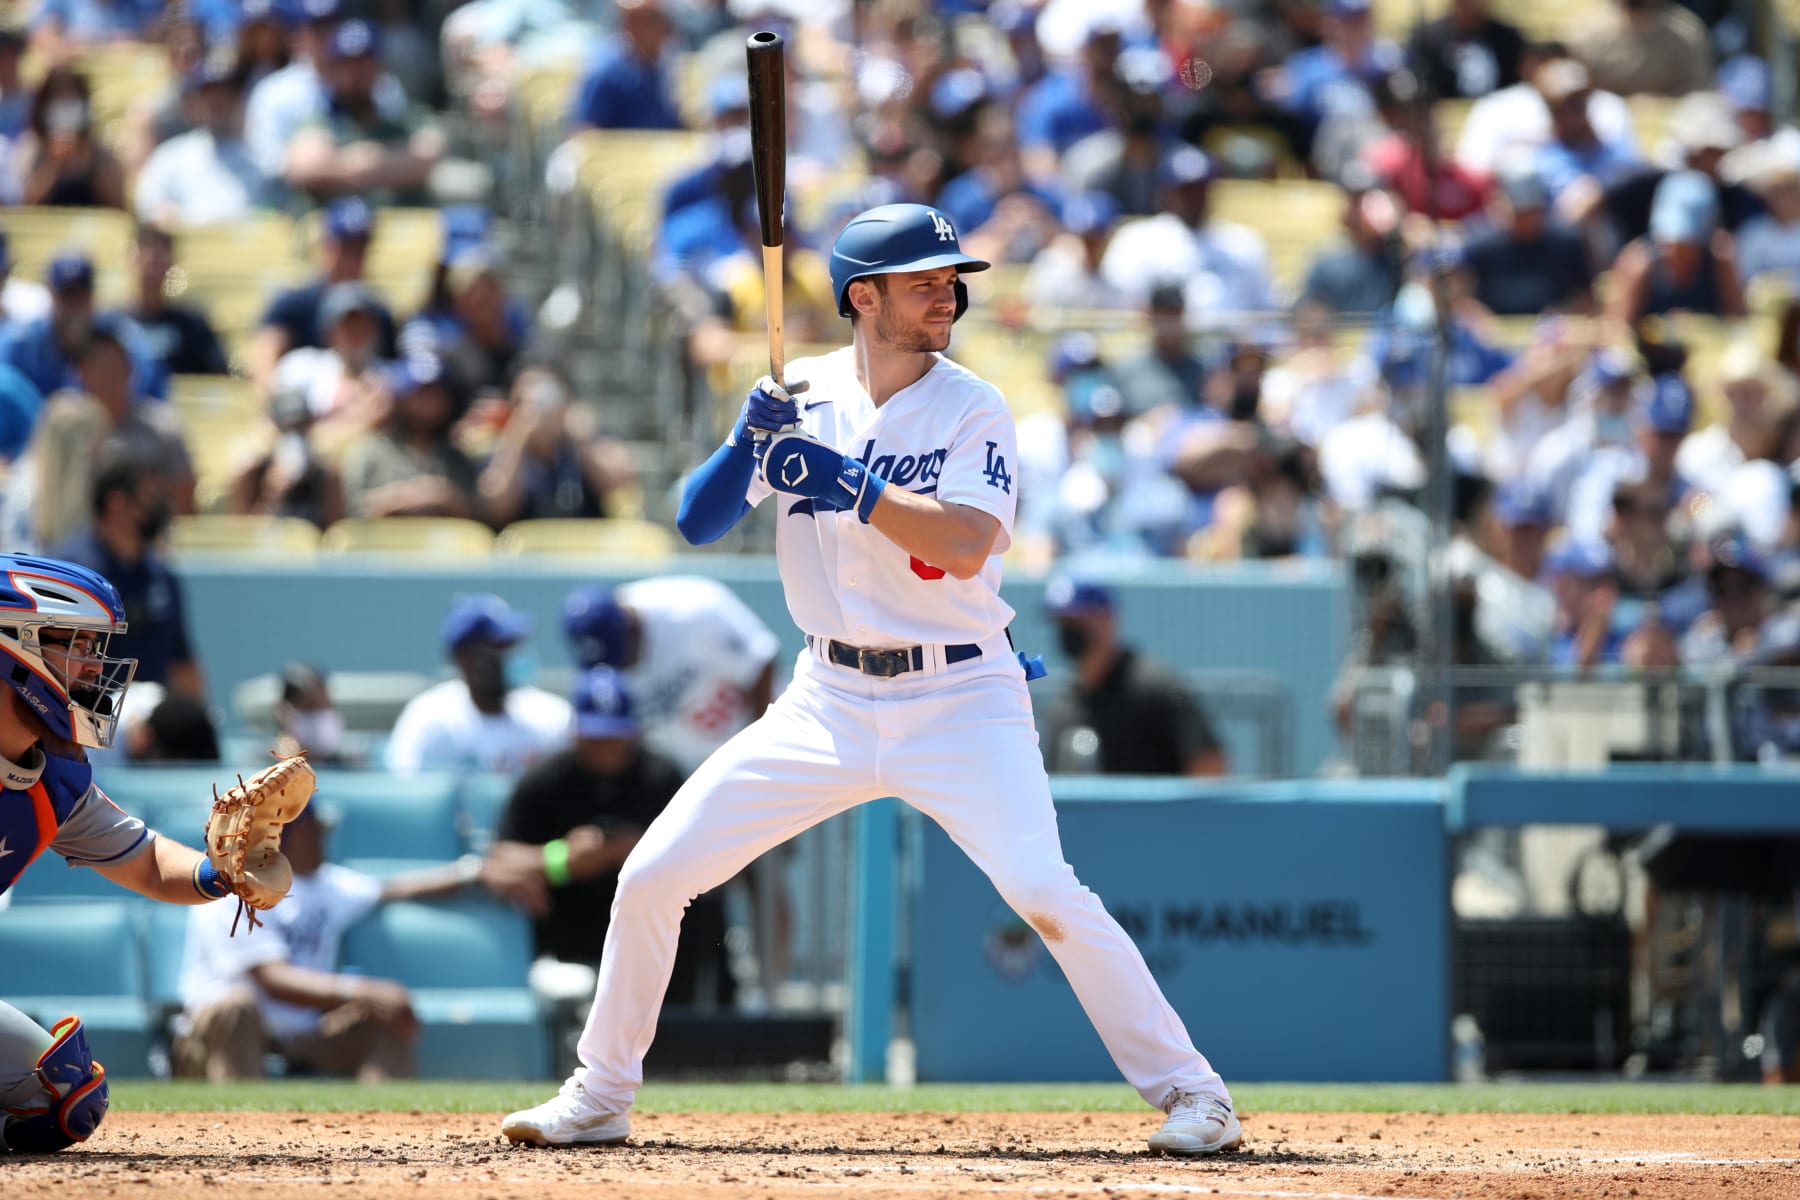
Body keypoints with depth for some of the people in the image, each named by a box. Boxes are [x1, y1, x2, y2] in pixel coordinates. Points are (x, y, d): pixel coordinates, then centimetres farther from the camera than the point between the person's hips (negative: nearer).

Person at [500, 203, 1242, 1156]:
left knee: (1044, 890, -22)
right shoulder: (801, 397, 2)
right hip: (829, 702, 4)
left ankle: (1189, 1093, -12)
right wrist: (747, 443, -20)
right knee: (652, 876, -1)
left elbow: (966, 544, -23)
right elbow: (696, 523, -2)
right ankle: (598, 1098, 16)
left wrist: (844, 481, -25)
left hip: (959, 701, -4)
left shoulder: (973, 411, -7)